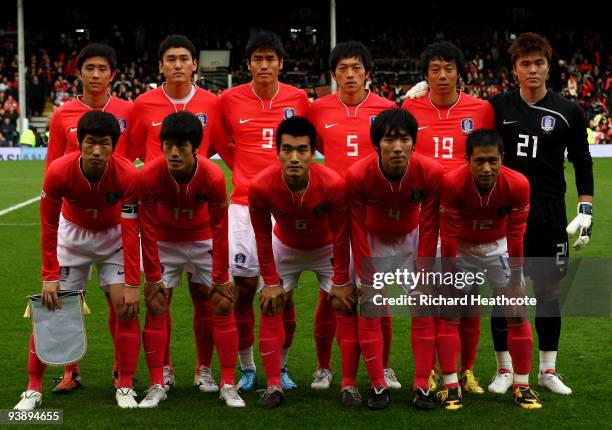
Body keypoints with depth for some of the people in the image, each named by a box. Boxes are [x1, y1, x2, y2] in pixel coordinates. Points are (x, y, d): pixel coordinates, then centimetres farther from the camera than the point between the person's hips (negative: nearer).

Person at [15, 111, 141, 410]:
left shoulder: (127, 175, -31)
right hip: (72, 234, 1)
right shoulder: (58, 172, -29)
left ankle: (125, 386, 2)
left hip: (114, 236, 0)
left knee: (125, 307, -12)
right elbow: (49, 227, -17)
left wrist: (132, 285, -27)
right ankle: (33, 389, 5)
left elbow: (131, 234, -25)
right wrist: (50, 277, -19)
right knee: (49, 309, -5)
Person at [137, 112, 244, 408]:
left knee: (223, 305, -5)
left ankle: (228, 385, 2)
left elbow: (219, 231, -17)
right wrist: (152, 277, -15)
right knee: (155, 307, -7)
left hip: (203, 240, 0)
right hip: (164, 241, 0)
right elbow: (148, 230, -18)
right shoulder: (150, 176, -29)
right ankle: (157, 385, 1)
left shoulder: (213, 177, -29)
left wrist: (220, 278, -13)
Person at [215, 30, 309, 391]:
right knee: (244, 286, 1)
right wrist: (247, 170, 11)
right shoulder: (230, 100, 0)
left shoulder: (298, 99, 2)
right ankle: (247, 368, 15)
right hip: (245, 205, 0)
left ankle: (280, 367, 16)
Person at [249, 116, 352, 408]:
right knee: (270, 308, -5)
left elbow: (340, 237, -20)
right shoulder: (261, 187, -32)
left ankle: (349, 384, 5)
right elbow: (263, 237, -15)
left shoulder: (333, 185, -35)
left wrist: (341, 282, -14)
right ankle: (274, 386, 3)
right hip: (285, 247, 1)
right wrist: (271, 282, -11)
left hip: (326, 249, -1)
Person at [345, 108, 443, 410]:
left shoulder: (431, 173, -27)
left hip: (413, 239, 1)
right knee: (369, 311, -5)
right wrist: (366, 276, -15)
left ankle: (421, 386, 4)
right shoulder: (357, 176, -29)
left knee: (425, 310, -3)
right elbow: (357, 230, -18)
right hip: (374, 241, -1)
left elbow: (428, 227, -16)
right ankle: (378, 387, 5)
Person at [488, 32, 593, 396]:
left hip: (549, 215, 0)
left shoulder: (568, 112, 1)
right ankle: (505, 370, 13)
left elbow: (583, 164, 6)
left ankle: (548, 370, 17)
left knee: (549, 291, 6)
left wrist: (586, 212, -1)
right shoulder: (498, 107, 1)